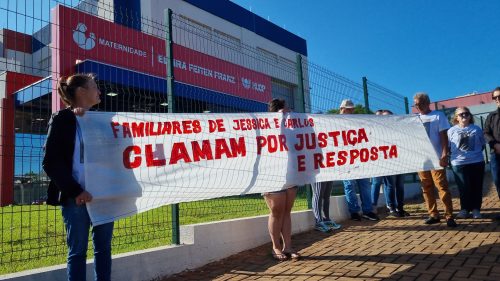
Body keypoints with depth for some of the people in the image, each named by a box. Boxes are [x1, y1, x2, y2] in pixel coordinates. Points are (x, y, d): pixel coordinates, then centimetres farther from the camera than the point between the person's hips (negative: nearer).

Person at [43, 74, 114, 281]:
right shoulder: (62, 119, -1)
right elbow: (50, 162, -8)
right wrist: (75, 191, -14)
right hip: (76, 197, -5)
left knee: (103, 248, 10)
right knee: (77, 251, 4)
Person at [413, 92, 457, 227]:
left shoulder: (438, 115, 2)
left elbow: (443, 136, -3)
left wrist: (444, 154, -13)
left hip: (435, 157, -4)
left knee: (442, 186, -7)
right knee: (426, 188, 6)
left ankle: (449, 216, -4)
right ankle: (433, 214, 14)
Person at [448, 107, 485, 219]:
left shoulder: (477, 129, 7)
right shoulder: (451, 131, 1)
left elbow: (482, 145, 14)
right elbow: (447, 147, 3)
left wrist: (475, 153, 5)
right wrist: (457, 155, -1)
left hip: (477, 162, 2)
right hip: (459, 164, -2)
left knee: (477, 187, 7)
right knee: (464, 188, 4)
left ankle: (476, 209, 17)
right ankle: (465, 209, 15)